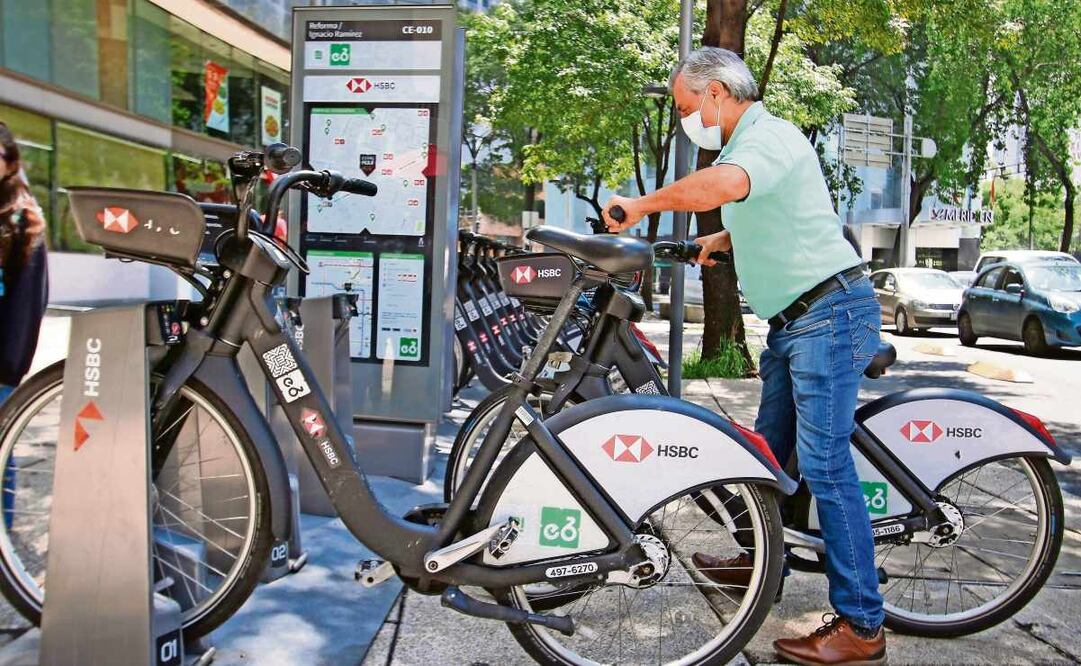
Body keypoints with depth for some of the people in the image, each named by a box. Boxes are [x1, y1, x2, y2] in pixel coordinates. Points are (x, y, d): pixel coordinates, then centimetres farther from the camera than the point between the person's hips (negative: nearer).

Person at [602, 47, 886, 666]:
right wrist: (724, 238, 23)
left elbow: (723, 185, -36)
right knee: (769, 450, 18)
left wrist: (642, 203, -25)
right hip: (795, 320, 10)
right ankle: (762, 557, 35)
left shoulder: (768, 135, -12)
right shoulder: (747, 145, 20)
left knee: (825, 464, -11)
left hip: (829, 313, -10)